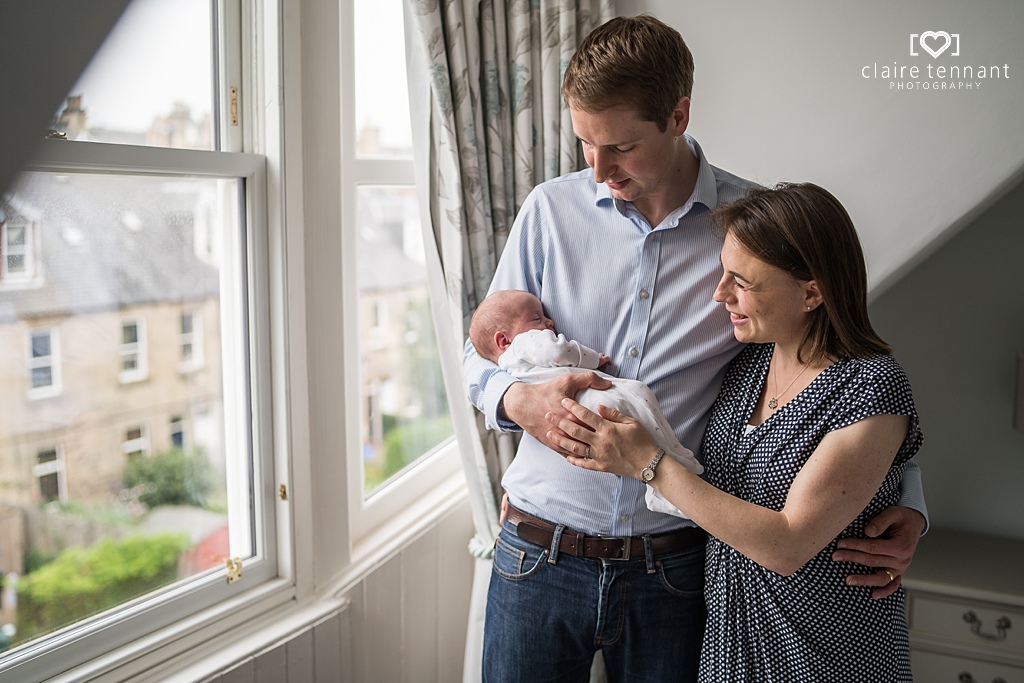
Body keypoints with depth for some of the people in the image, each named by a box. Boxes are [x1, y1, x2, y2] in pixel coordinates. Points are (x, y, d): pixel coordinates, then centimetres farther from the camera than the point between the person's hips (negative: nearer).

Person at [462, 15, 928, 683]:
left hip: (674, 564, -1)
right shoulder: (552, 209, -1)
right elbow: (482, 350, 6)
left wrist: (905, 507, -8)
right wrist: (520, 400, -17)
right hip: (541, 551, 2)